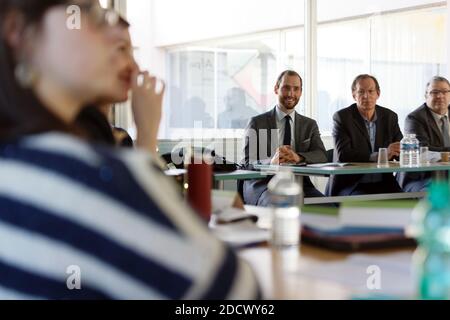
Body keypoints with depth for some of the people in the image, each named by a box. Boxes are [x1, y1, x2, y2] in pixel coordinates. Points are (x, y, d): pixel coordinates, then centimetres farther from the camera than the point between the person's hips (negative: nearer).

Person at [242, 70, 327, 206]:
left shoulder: (309, 125, 19)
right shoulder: (257, 123, 9)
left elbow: (322, 156, 2)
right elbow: (248, 163, -1)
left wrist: (298, 157, -22)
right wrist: (271, 161, -24)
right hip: (264, 183, -3)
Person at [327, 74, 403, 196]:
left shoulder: (390, 116, 10)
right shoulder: (342, 117, -4)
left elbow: (401, 150, 8)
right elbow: (343, 155, -16)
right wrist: (380, 155, -25)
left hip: (383, 184, 4)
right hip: (350, 185, -4)